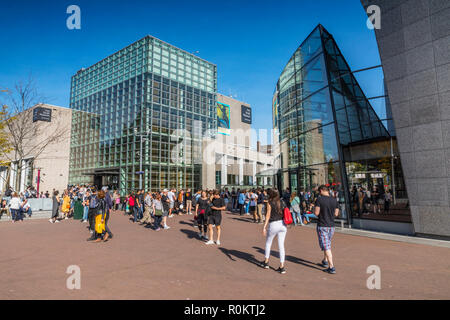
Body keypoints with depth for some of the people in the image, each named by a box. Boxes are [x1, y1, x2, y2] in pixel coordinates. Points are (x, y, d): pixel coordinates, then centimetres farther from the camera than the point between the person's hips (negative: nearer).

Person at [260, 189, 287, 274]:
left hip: (273, 225, -4)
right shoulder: (281, 202, 9)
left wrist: (264, 227, -8)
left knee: (268, 243, 17)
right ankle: (282, 267, 5)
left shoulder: (270, 203, -4)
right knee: (281, 245, 6)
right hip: (283, 224, 4)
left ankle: (266, 262, 27)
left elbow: (268, 215, -8)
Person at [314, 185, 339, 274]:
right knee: (328, 244, 23)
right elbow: (336, 214, 6)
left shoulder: (319, 199, -14)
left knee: (326, 247, -2)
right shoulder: (334, 200, 1)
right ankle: (325, 261, 36)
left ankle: (331, 267, -4)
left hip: (322, 226, -6)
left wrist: (314, 209, 5)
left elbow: (316, 213, -16)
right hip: (331, 226, 6)